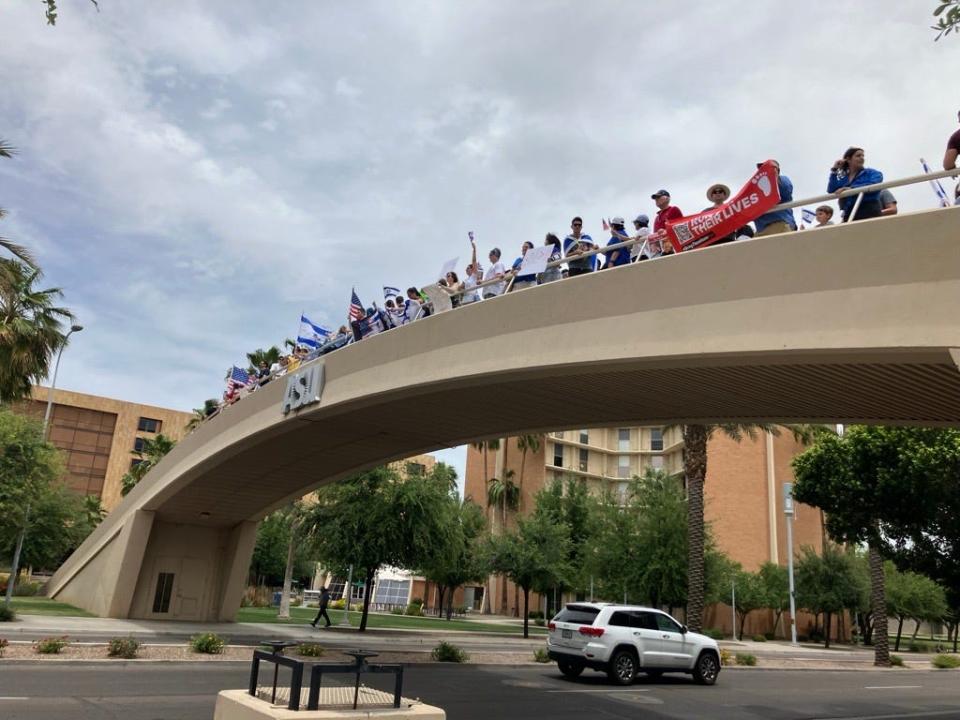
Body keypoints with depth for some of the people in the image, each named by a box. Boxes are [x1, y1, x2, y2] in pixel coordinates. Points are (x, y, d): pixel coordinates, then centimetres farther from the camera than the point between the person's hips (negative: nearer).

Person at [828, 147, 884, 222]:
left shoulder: (872, 173, 13)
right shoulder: (842, 179, 22)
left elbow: (874, 186, -8)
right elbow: (831, 191, 5)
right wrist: (834, 170, 6)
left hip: (869, 213, -3)